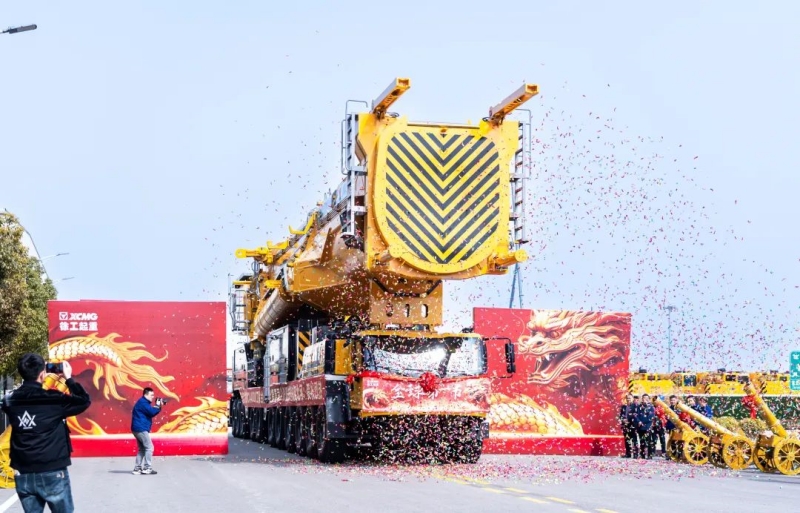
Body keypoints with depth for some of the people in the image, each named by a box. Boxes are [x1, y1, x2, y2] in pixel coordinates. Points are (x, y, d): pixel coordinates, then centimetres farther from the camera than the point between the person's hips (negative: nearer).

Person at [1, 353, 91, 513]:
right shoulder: (53, 399, -14)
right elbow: (84, 401, -3)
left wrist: (33, 379, 17)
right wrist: (69, 378, 6)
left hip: (23, 475, 4)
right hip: (52, 473, -4)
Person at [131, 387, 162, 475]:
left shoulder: (143, 402, 20)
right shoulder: (142, 403, -13)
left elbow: (150, 413, 17)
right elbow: (152, 412, -20)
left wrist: (157, 406, 3)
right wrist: (158, 406, -5)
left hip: (139, 429, 11)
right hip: (141, 429, -11)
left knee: (142, 449, 13)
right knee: (149, 447, -9)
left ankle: (137, 468, 12)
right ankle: (147, 468, -11)